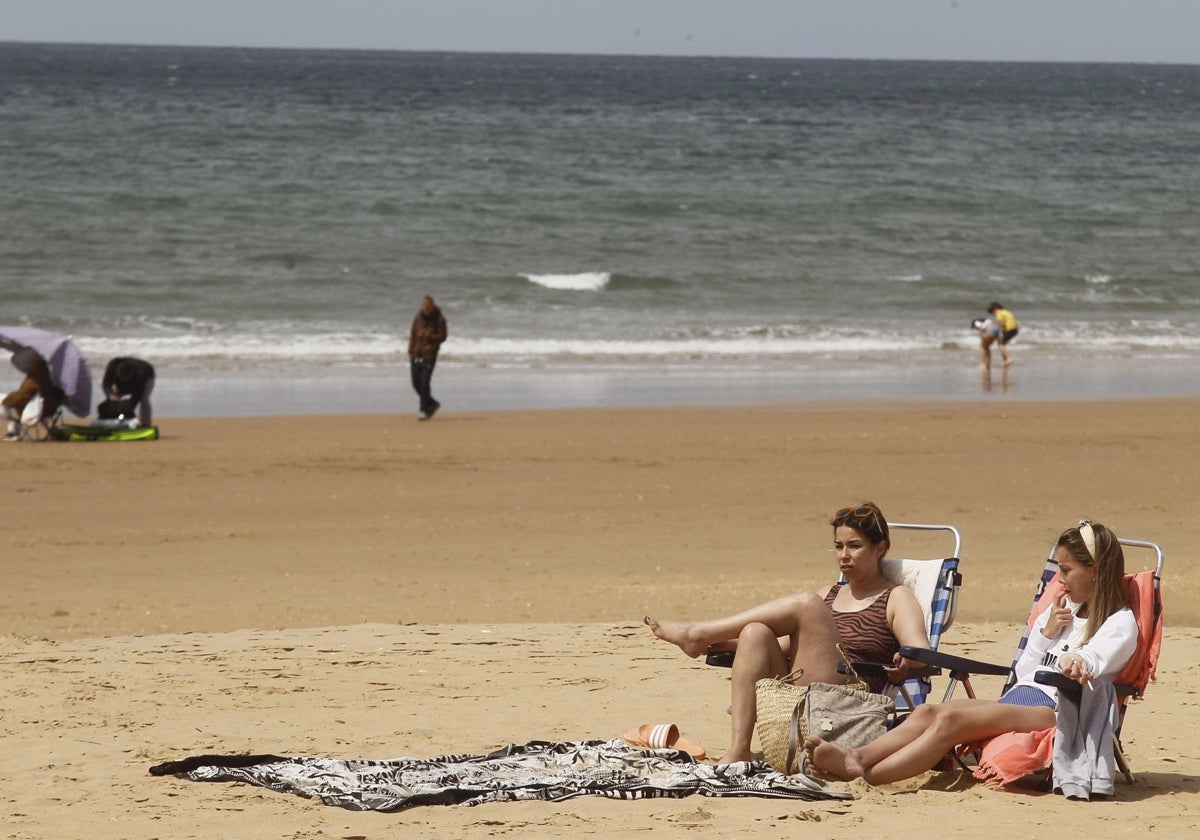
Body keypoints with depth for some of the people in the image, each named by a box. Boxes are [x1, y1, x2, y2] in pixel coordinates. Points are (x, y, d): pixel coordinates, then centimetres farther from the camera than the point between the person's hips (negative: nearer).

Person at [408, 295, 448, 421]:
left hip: (429, 355, -5)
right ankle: (432, 404, 22)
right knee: (416, 383, 5)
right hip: (416, 354, 5)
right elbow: (412, 335, 15)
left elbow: (442, 336, -6)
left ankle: (424, 410, -7)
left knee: (424, 382, -13)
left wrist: (428, 335, -21)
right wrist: (411, 352, 10)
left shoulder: (439, 319, -4)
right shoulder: (418, 318, 9)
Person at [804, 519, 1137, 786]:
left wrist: (1076, 662, -41)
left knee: (951, 719, -29)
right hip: (1019, 697, 9)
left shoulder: (1121, 622, 4)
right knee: (929, 711, -19)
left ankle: (865, 777, -44)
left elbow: (1094, 659, -18)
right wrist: (1046, 634, 12)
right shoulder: (1061, 611, 31)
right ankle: (856, 757, -40)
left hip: (1054, 710, -9)